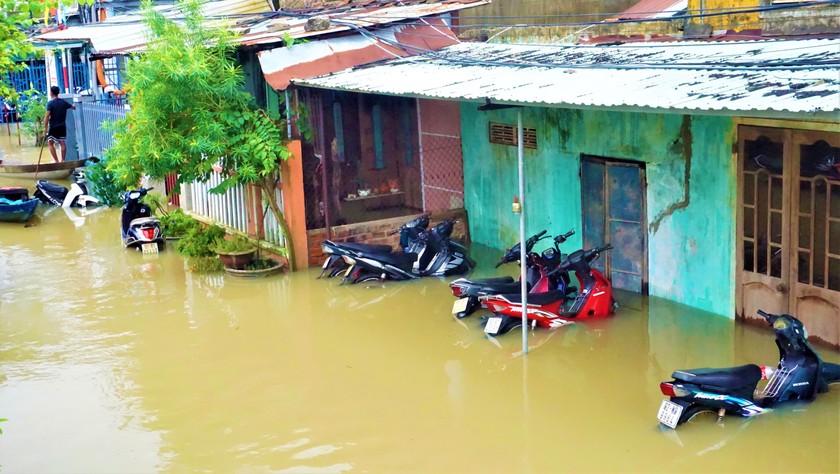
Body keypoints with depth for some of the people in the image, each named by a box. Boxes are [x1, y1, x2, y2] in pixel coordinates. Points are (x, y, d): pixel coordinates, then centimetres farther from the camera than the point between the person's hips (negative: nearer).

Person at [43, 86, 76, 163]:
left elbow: (47, 116, -19)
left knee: (50, 143, 3)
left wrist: (45, 127, -14)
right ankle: (62, 160, 7)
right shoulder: (63, 102, 5)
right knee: (62, 143, 7)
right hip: (62, 126, 5)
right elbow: (73, 107, 22)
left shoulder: (50, 103, -12)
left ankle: (56, 161, -3)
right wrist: (73, 106, 46)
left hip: (53, 127, -5)